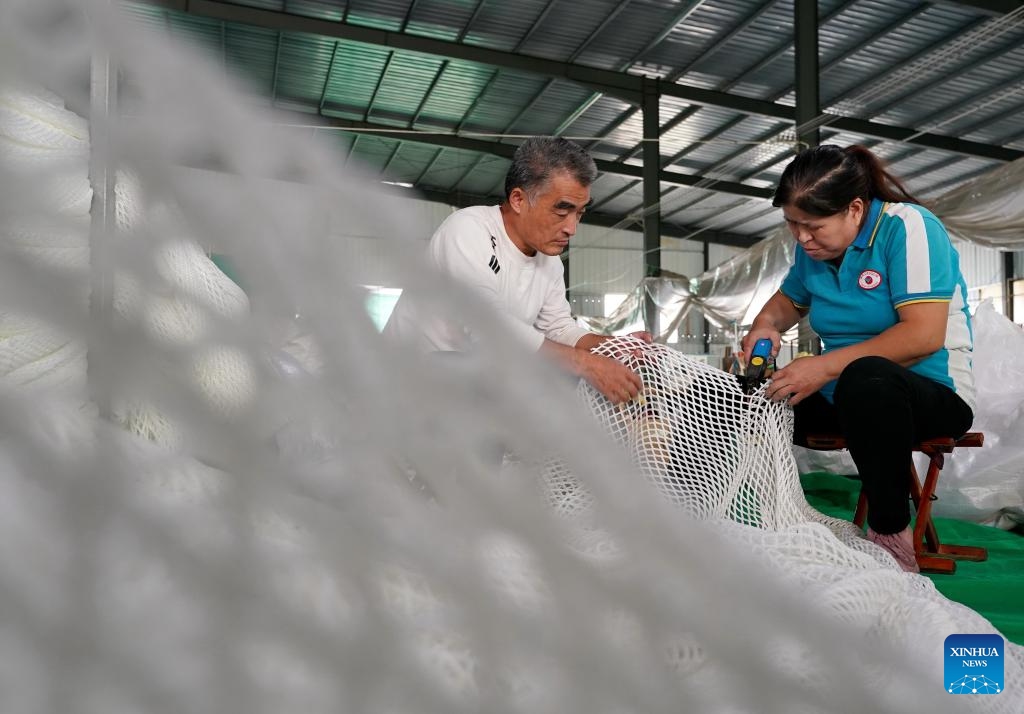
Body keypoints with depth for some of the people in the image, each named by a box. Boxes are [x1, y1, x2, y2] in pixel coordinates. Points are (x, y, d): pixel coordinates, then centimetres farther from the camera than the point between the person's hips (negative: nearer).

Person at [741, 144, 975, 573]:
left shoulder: (907, 226, -15)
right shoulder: (813, 248, 4)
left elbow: (924, 335, -24)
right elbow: (790, 300, 24)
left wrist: (826, 366, -27)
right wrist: (766, 323, 0)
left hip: (937, 393, -6)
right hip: (843, 396, 7)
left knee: (865, 377, -40)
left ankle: (891, 537, -24)